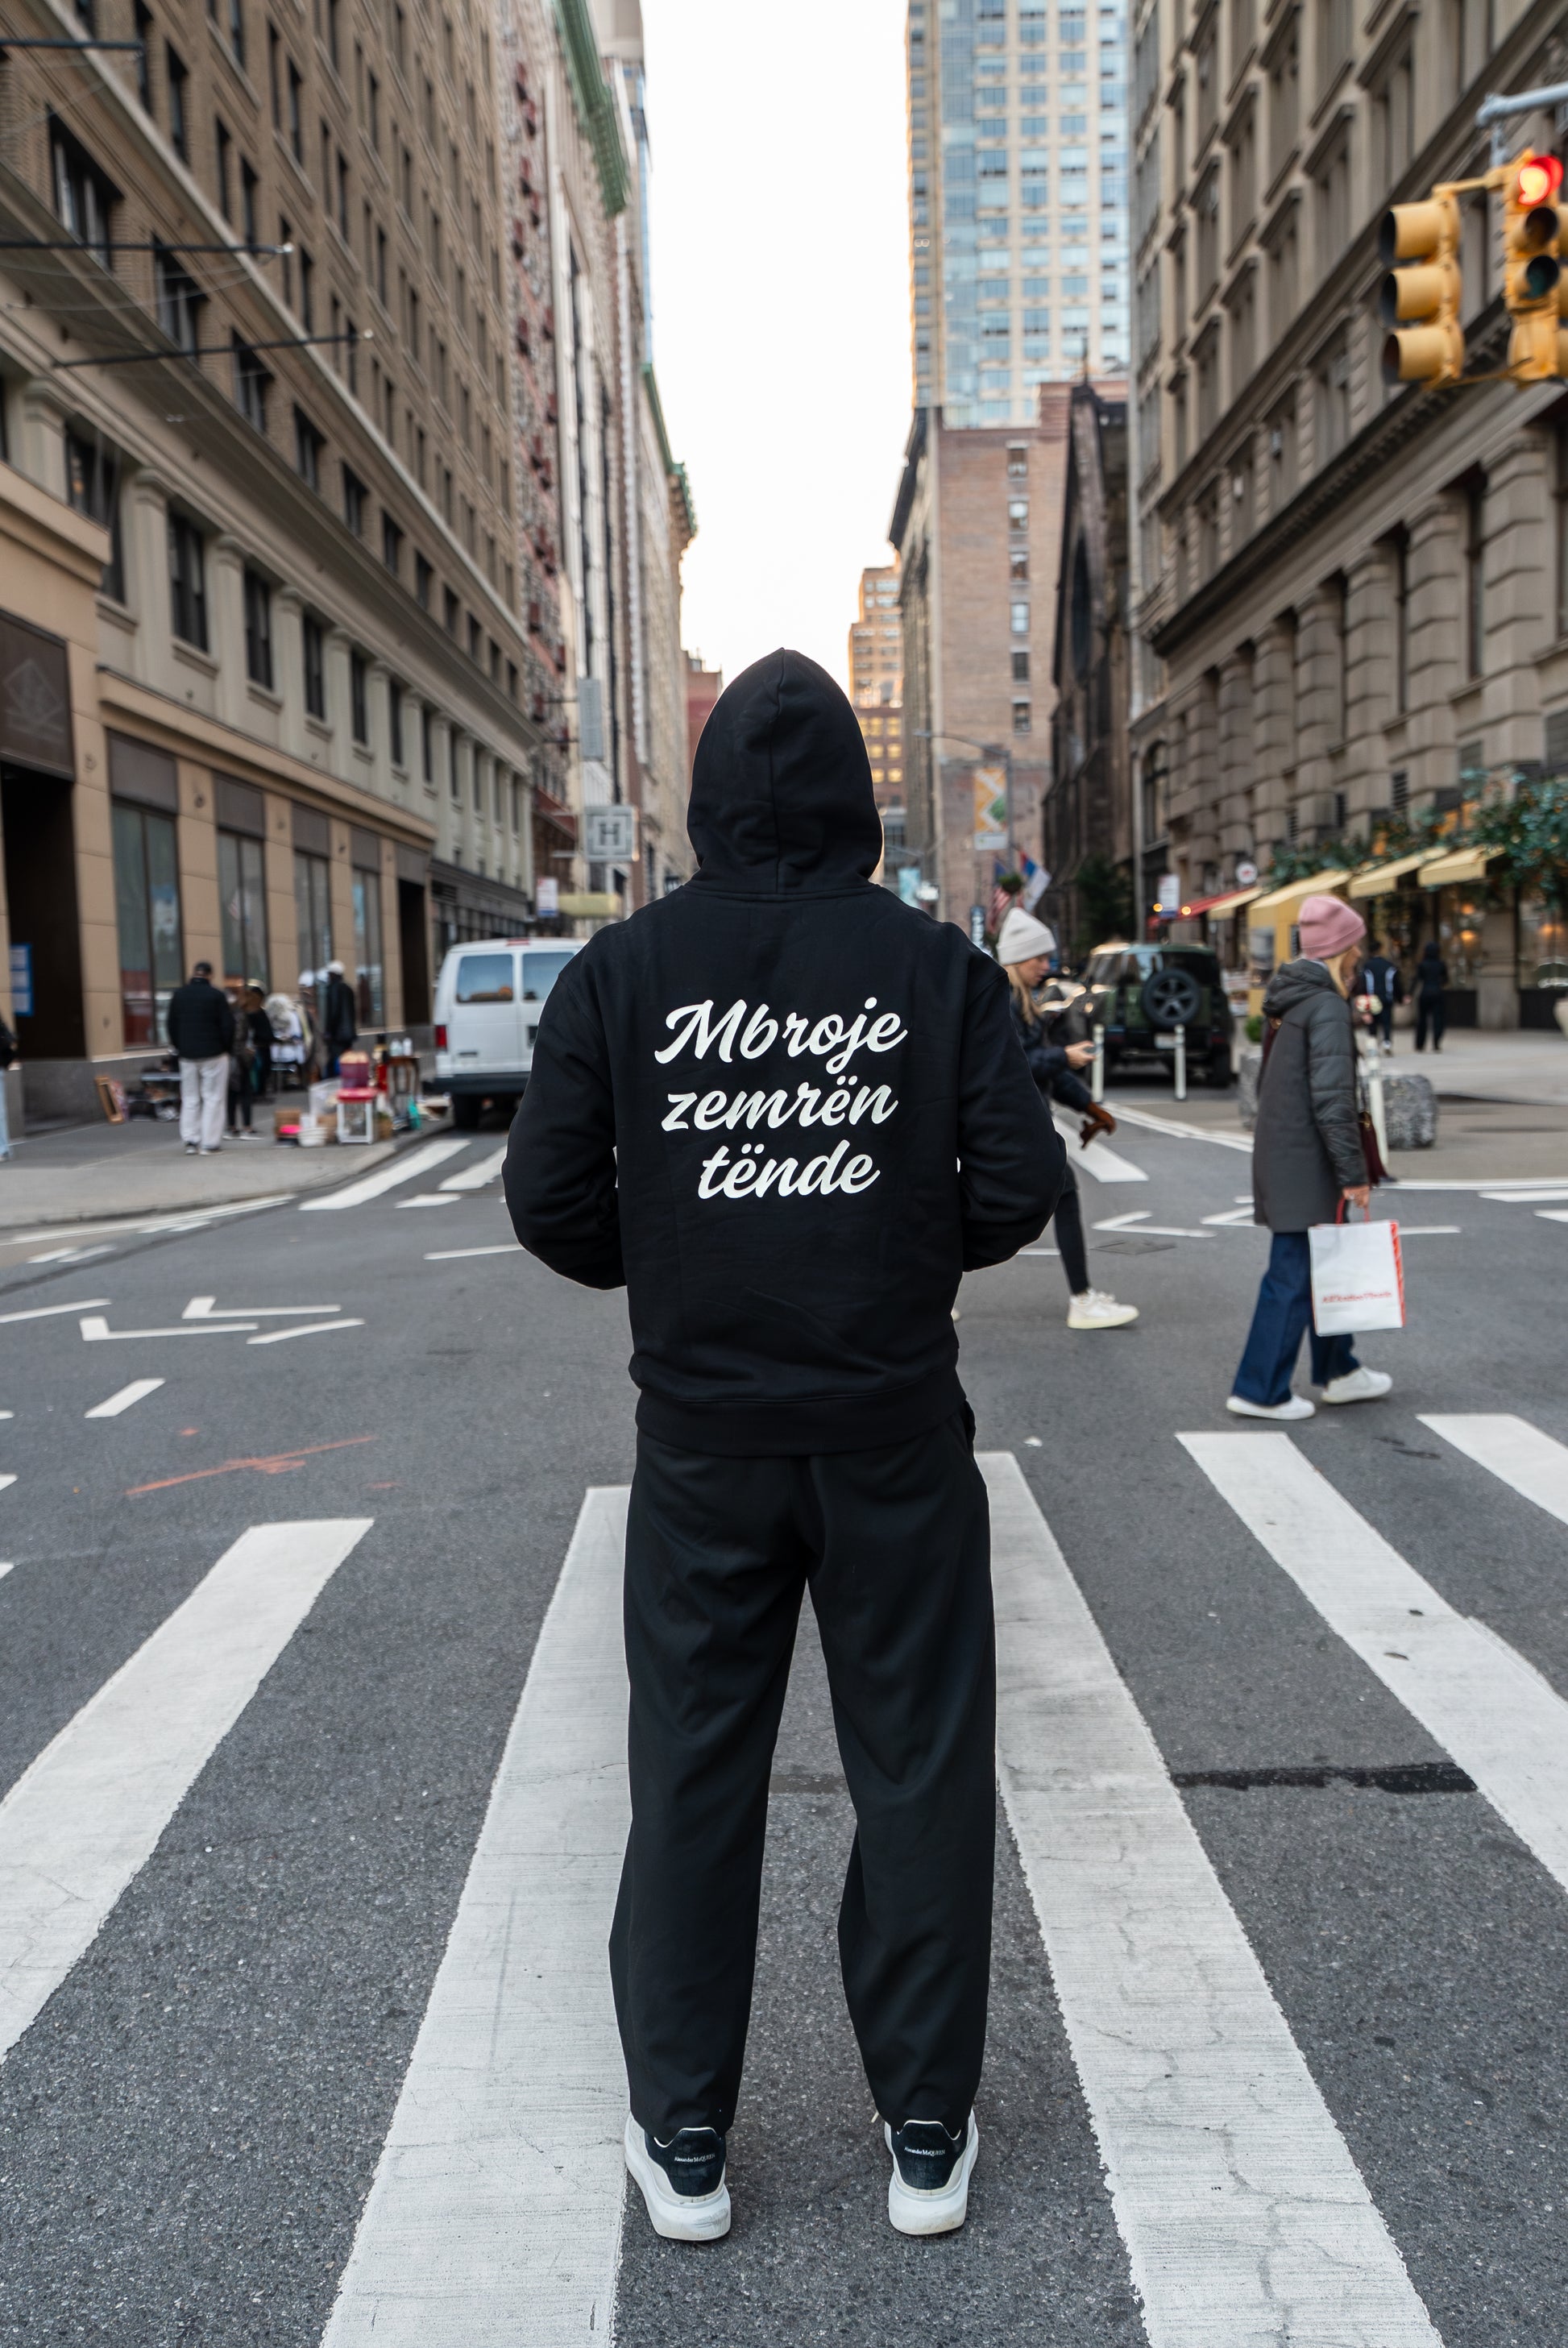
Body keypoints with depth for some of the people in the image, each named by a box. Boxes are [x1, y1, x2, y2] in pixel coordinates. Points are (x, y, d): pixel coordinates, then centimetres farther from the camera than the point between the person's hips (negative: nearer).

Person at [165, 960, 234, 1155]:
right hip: (213, 1054, -4)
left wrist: (179, 1047, 17)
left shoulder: (179, 995, 4)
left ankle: (190, 1141, 6)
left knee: (190, 1098, 11)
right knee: (213, 1097, 1)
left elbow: (171, 1024, 9)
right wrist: (227, 1048, 6)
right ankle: (210, 1143, -2)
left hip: (187, 1055, 4)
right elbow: (228, 1026, -9)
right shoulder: (216, 996, -9)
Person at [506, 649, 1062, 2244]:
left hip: (702, 1439, 1)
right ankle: (929, 2136, 26)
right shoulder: (939, 967, -4)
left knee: (693, 1777, 13)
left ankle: (682, 2141, 26)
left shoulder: (624, 969, -3)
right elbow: (1018, 1191, -5)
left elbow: (551, 1198, -5)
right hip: (898, 1433, 0)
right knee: (921, 1772, 13)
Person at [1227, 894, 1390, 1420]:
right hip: (1306, 1164, -10)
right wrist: (1354, 1172, -18)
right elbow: (1333, 1099, -21)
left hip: (1279, 1155, 10)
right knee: (1293, 1275, -3)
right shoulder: (1328, 1006, -16)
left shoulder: (1288, 999, 12)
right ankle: (1260, 1391, 2)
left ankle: (1338, 1371, 30)